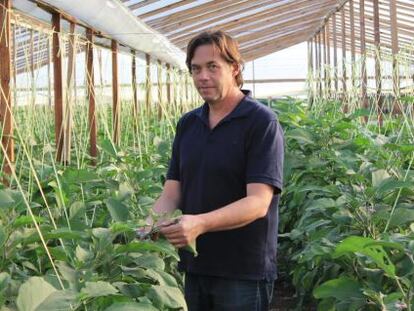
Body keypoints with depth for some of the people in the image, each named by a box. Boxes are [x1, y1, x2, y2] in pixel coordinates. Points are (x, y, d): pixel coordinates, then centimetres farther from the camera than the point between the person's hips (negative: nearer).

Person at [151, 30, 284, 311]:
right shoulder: (187, 124, 9)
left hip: (244, 273, -6)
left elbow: (258, 203, -20)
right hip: (195, 267, 6)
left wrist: (200, 223, -34)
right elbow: (171, 193, 6)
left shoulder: (261, 122, -11)